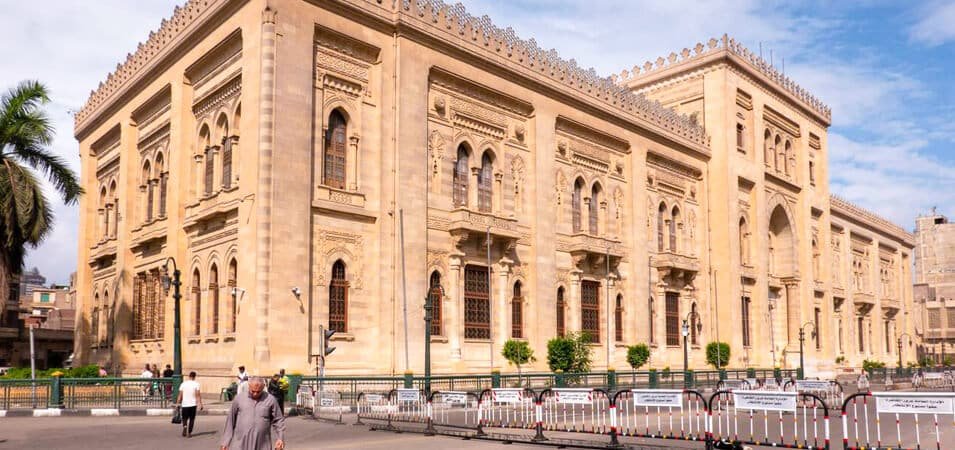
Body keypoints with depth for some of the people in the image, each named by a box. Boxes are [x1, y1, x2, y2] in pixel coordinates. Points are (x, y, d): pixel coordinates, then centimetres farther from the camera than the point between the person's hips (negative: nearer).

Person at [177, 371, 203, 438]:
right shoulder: (196, 384, -4)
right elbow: (198, 395, -9)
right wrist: (200, 404, -7)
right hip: (193, 404, -1)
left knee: (185, 418, 12)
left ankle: (184, 426, -17)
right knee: (191, 419, 10)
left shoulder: (183, 384, 1)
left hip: (184, 404, 1)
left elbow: (180, 395, 1)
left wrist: (178, 403, 9)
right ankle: (189, 433, 6)